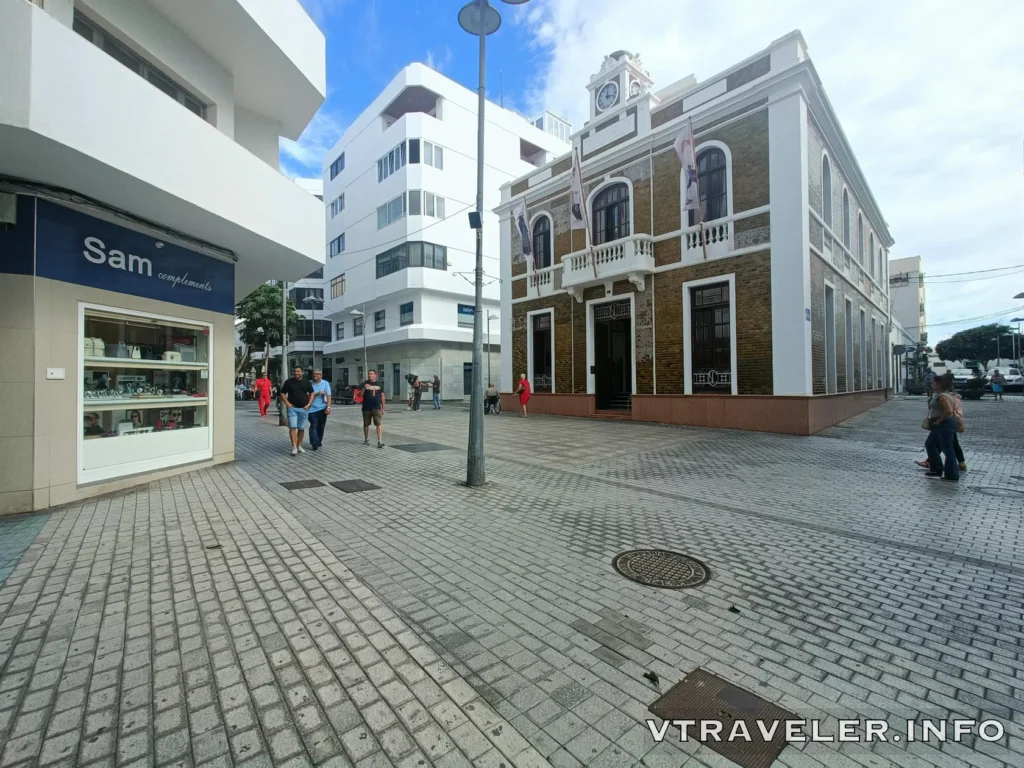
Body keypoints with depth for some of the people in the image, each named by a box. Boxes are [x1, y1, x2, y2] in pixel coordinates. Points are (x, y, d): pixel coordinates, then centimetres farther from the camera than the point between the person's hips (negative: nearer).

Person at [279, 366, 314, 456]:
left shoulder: (307, 382, 6)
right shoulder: (288, 382, 2)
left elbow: (311, 393, 12)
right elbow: (282, 393, 7)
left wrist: (309, 404, 0)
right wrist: (287, 403, -6)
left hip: (304, 408, 2)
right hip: (292, 408, -2)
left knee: (301, 428, 8)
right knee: (292, 427, -12)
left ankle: (299, 446, 21)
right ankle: (294, 447, -14)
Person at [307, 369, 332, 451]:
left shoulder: (325, 383, 2)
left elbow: (328, 396, -5)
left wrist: (328, 407, -15)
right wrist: (318, 393, -15)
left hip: (322, 408, 1)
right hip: (312, 408, -1)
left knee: (321, 426, 10)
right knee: (314, 426, -8)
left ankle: (319, 442, 24)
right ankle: (315, 444, -11)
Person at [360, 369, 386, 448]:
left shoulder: (379, 385, 6)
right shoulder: (364, 384, 1)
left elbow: (382, 396, 11)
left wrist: (383, 408, 9)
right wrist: (364, 388, -24)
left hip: (377, 408, 0)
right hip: (366, 408, 0)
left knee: (378, 424, -10)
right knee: (366, 424, 12)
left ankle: (380, 441, -13)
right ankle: (366, 439, 30)